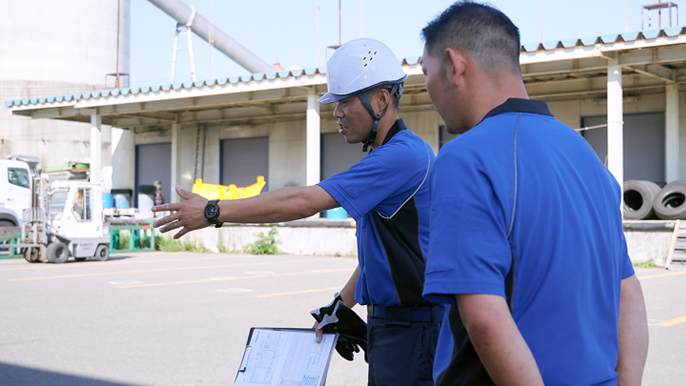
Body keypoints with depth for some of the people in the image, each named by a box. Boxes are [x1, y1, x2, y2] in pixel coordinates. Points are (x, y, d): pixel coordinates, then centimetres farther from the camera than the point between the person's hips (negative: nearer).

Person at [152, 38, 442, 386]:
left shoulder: (404, 154, -19)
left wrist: (212, 212, -19)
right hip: (386, 321, 10)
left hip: (410, 327, -10)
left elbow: (303, 202, -23)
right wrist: (342, 304, 18)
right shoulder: (387, 155, 17)